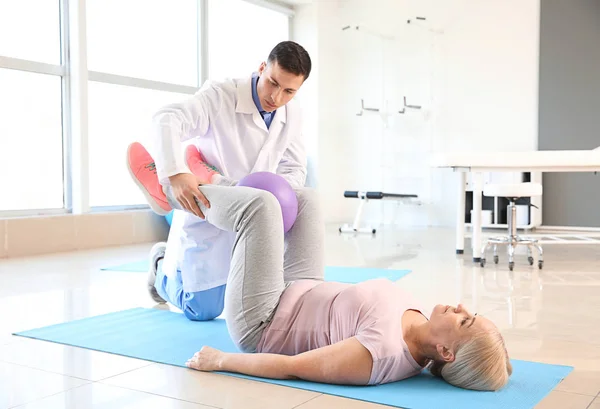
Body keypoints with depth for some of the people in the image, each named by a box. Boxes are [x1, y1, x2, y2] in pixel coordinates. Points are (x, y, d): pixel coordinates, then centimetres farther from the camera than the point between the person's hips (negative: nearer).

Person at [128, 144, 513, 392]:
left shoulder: (383, 353, -39)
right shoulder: (427, 322, -16)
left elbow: (290, 368, -32)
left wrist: (219, 361, -21)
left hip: (262, 325, -7)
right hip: (305, 296, 7)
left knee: (261, 204, -16)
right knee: (305, 196, 11)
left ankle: (170, 188, 14)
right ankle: (205, 187, 33)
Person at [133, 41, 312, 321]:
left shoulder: (292, 116, -5)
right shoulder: (219, 95, -23)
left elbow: (295, 170, -1)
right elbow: (168, 120, -38)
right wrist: (176, 174, -55)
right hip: (206, 214, -5)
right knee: (203, 311, 2)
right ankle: (163, 267, 34)